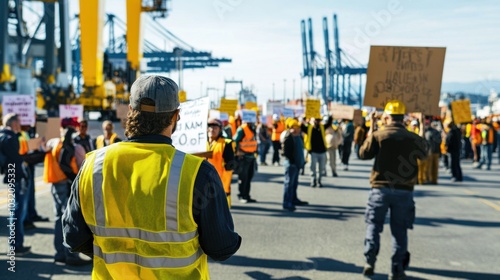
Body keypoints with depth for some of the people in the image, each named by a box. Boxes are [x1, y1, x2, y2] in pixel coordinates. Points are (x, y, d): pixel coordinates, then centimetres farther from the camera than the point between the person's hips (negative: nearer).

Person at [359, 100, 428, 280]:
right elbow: (424, 154, 15)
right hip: (404, 191, 1)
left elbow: (364, 154, 0)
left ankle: (370, 263, 7)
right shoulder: (413, 138, -1)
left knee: (373, 226, 12)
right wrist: (421, 134, 24)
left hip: (380, 189, -1)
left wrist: (371, 129, 5)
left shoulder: (378, 135, -9)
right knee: (399, 230, 9)